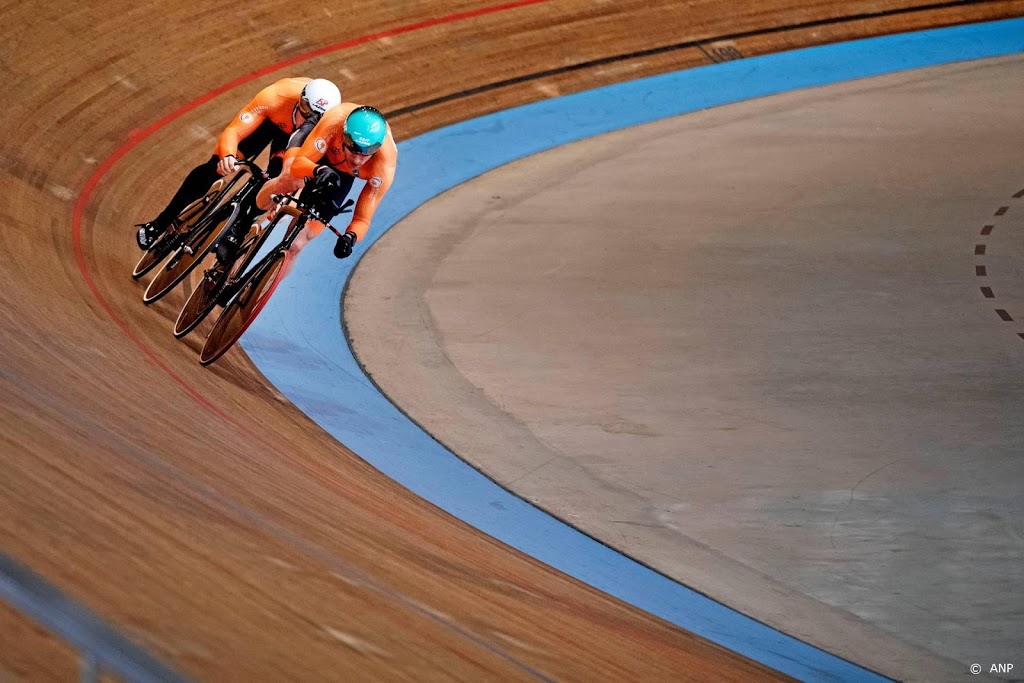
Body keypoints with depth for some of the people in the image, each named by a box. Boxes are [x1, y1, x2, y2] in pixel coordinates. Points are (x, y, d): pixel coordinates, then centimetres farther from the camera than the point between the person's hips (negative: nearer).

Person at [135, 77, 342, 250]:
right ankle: (159, 224, -2)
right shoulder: (274, 97, -44)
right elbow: (233, 131, -45)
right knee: (214, 167, -13)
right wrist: (228, 156, -66)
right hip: (269, 119, -1)